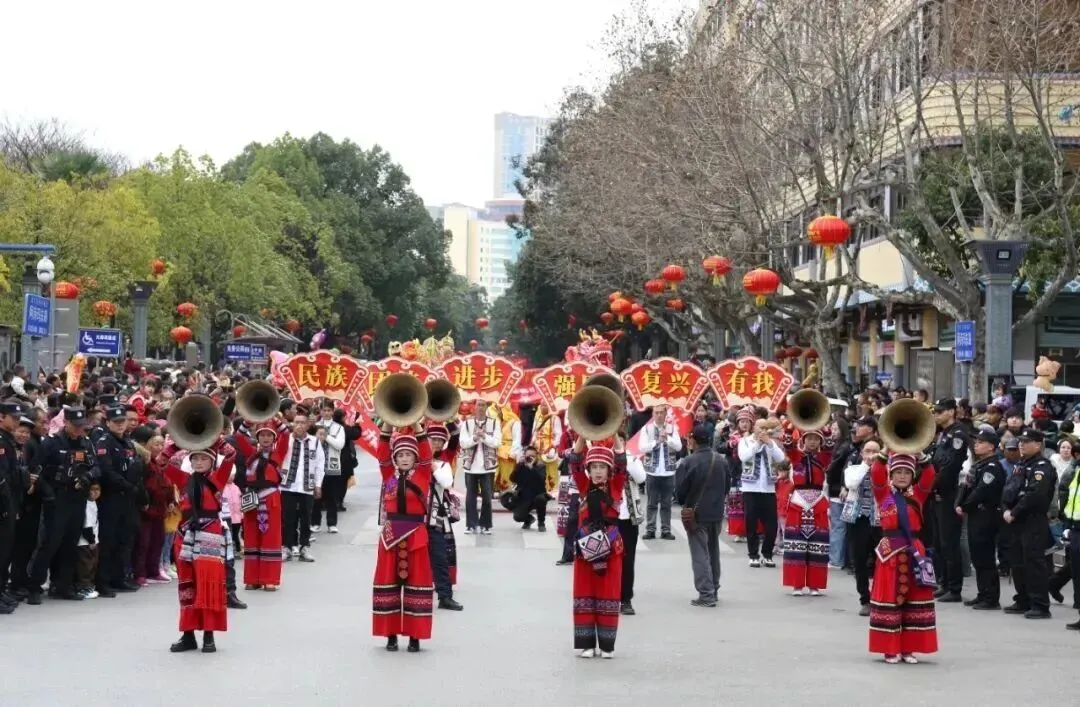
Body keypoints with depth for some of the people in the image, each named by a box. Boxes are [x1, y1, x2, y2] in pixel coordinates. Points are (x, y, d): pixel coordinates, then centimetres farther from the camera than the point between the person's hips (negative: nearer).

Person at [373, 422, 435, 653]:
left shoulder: (422, 476, 2)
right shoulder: (389, 476, 7)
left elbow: (426, 455, -10)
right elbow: (382, 455, -3)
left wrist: (416, 425, -18)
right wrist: (387, 425, -14)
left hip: (415, 534, -2)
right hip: (391, 533, 2)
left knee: (416, 581, 2)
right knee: (389, 582, 5)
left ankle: (415, 635, 6)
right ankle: (391, 634, 12)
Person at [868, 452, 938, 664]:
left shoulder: (917, 494, 11)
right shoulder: (883, 493, 5)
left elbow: (929, 476, -3)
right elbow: (876, 474, -11)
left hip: (914, 551, 3)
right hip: (890, 551, -3)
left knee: (914, 599, 5)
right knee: (889, 598, 1)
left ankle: (908, 648, 13)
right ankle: (890, 649, 7)